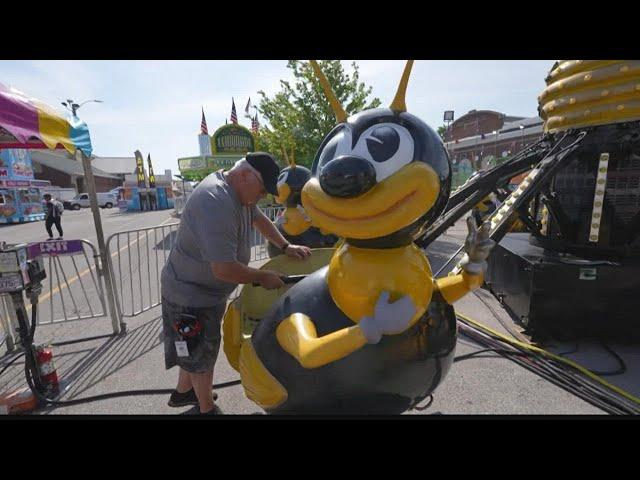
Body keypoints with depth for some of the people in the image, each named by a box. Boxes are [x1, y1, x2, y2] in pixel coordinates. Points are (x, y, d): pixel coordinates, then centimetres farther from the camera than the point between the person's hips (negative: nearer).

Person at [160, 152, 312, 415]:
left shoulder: (239, 191, -3)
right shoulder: (216, 203, -34)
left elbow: (259, 219, 15)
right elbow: (225, 270, -36)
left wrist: (286, 247, 7)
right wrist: (263, 277, -20)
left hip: (207, 290, 9)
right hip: (190, 295, -9)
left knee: (198, 349, 27)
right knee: (202, 354, 12)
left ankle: (183, 393, 50)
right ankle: (208, 409, 36)